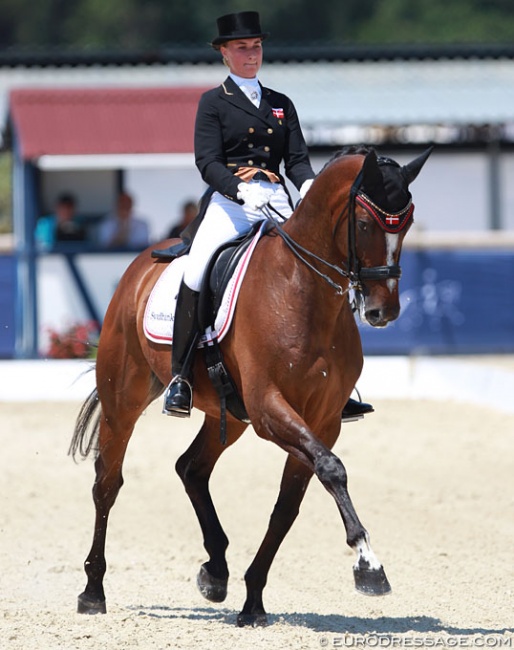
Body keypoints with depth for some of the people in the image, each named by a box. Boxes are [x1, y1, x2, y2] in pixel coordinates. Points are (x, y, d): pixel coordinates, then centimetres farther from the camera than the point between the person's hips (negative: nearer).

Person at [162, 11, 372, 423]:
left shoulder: (281, 105, 21)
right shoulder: (214, 103, 9)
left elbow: (297, 158, 14)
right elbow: (208, 162, -3)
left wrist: (308, 185, -10)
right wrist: (240, 190, -21)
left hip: (278, 203, 4)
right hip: (230, 202, -3)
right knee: (196, 274, -27)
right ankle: (181, 377, -21)